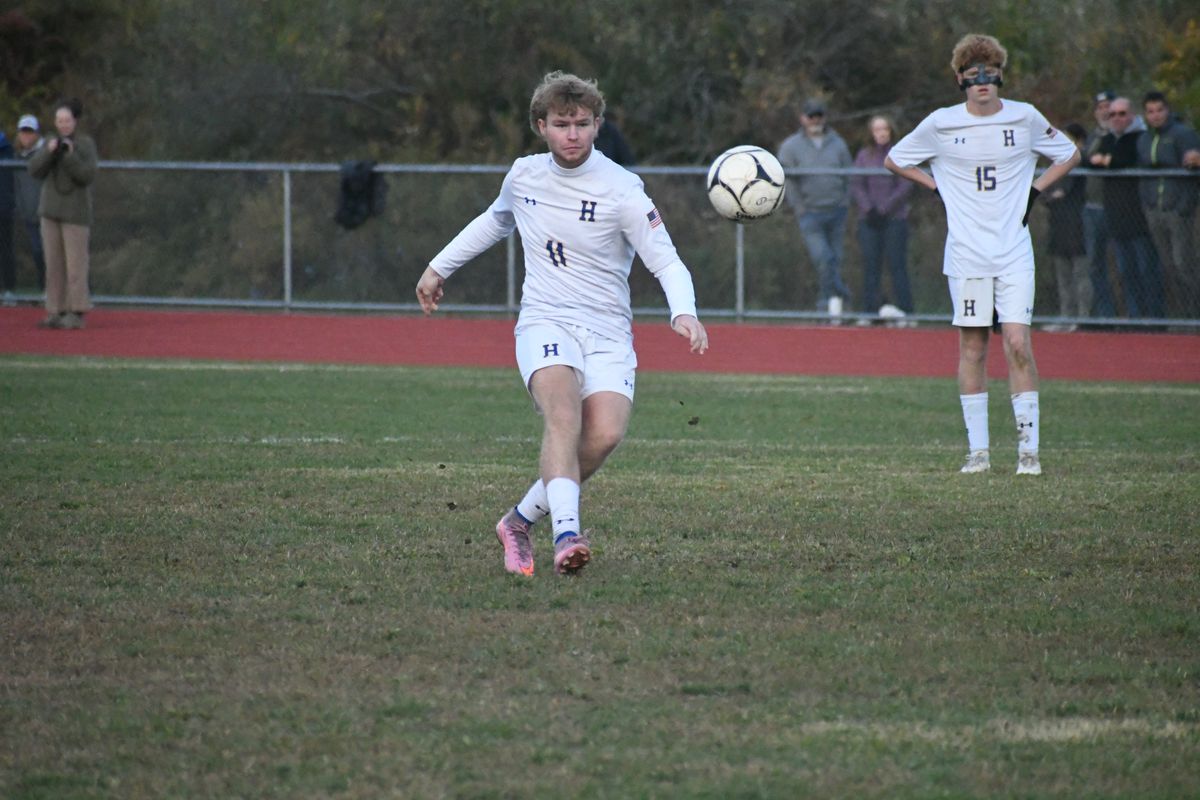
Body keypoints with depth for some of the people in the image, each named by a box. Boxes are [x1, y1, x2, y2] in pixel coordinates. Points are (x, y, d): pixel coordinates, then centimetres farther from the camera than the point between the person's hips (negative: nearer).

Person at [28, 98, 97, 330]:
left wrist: (71, 155, -27)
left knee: (75, 263, -7)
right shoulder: (52, 143, 8)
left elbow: (87, 176, -16)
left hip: (75, 211, -5)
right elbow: (35, 170, -3)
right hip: (51, 210, 5)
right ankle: (58, 312, 8)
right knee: (54, 262, 4)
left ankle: (77, 314, -4)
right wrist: (49, 152, -19)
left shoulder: (86, 144, -7)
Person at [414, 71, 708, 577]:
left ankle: (521, 521, -2)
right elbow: (496, 221, 30)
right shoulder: (523, 176, 7)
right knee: (564, 411, -29)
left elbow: (666, 262, -9)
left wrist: (683, 313, -28)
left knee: (605, 434, -23)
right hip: (545, 323, 1)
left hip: (608, 334, -1)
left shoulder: (621, 190, -6)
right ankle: (566, 534, -45)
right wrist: (440, 267, 37)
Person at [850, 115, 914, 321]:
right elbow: (856, 185, 7)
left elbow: (906, 186, -3)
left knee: (897, 265, -7)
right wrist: (868, 209, -8)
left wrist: (885, 209, -10)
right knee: (871, 266, -1)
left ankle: (905, 310, -6)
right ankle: (870, 309, 1)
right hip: (869, 219, 3)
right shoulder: (864, 156, 11)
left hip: (895, 218, -3)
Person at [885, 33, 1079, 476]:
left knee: (1018, 344, -9)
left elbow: (1069, 155, 17)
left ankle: (1029, 449, -5)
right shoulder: (941, 124, 0)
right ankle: (978, 449, 8)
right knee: (972, 348, 2)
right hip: (966, 252, 0)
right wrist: (939, 187, 4)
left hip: (1015, 252, 0)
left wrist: (1035, 189, 4)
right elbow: (894, 160, 14)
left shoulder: (1025, 119, 1)